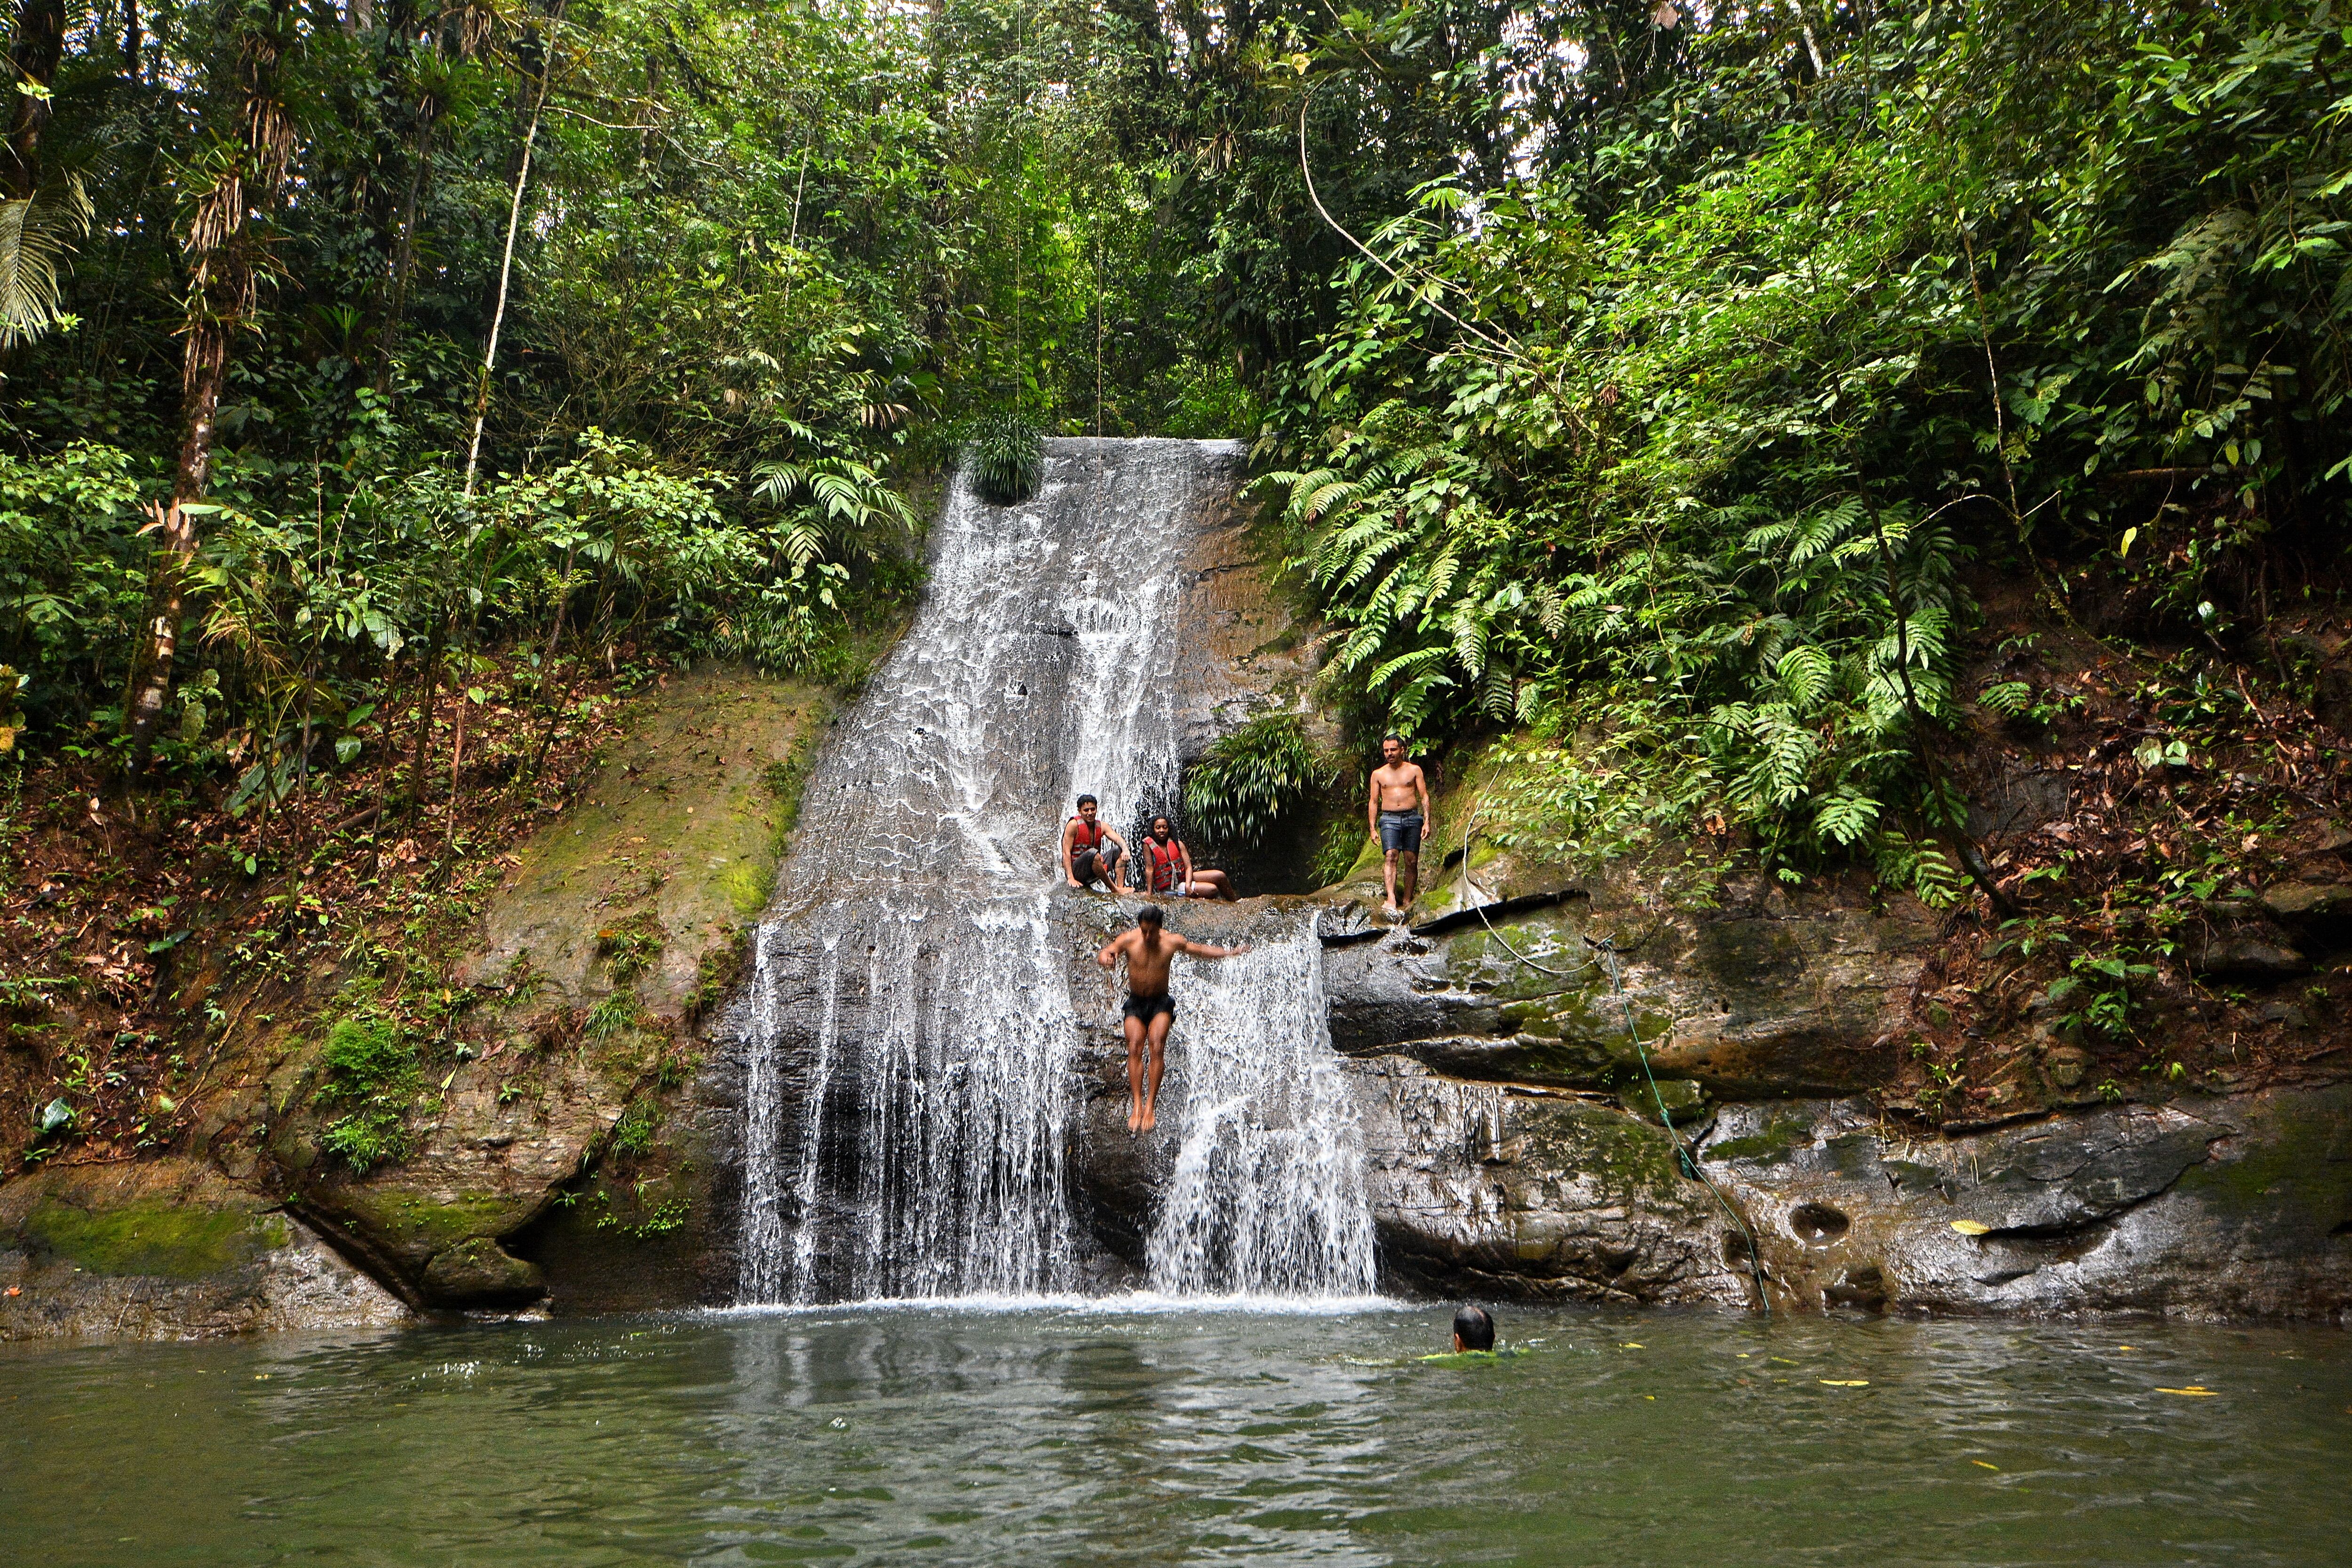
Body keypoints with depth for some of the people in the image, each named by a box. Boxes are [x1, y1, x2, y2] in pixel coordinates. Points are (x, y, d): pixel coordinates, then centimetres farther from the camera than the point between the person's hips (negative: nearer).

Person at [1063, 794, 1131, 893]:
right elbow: (1066, 852, -15)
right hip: (1076, 870, -7)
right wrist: (1071, 878, -25)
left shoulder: (1102, 826, 8)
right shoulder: (1074, 825, -9)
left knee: (1119, 850, -5)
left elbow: (1118, 840, -7)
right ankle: (1115, 889, -29)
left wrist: (1125, 849, -32)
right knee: (1092, 853, -33)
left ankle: (1121, 887, -22)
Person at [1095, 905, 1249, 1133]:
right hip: (1135, 1003, 0)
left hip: (1160, 1004, 0)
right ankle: (1136, 1106, -20)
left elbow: (1200, 950, 10)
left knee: (1156, 1048, -20)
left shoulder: (1171, 943, -6)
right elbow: (1103, 954, -17)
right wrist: (1106, 958, -42)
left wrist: (1230, 952, 10)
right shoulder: (1129, 940, -10)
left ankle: (1150, 1106, -20)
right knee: (1135, 1049, -17)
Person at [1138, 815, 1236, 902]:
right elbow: (1149, 869, -12)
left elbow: (1188, 867, -3)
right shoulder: (1148, 845, -7)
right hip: (1169, 888, -5)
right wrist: (1149, 893, -19)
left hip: (1184, 878, 5)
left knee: (1220, 876, -9)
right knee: (1212, 890, -20)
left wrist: (1188, 886, -21)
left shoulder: (1178, 844, 4)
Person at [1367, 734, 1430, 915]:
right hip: (1389, 819, 0)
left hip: (1412, 818, 1)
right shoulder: (1378, 774, 12)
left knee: (1411, 861, -1)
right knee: (1391, 856, -19)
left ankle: (1407, 901, 5)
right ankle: (1391, 899, -31)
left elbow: (1424, 797, 6)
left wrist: (1427, 821, -4)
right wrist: (1373, 828, 5)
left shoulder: (1414, 770, 9)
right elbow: (1374, 802, 12)